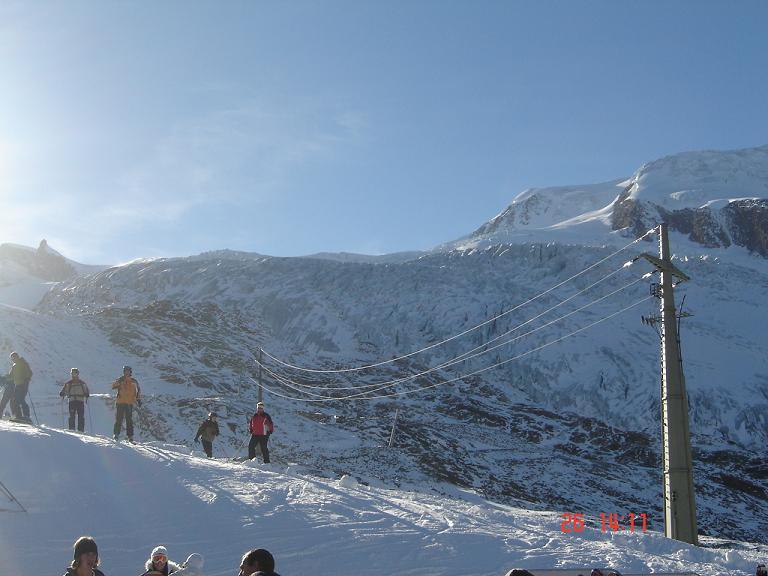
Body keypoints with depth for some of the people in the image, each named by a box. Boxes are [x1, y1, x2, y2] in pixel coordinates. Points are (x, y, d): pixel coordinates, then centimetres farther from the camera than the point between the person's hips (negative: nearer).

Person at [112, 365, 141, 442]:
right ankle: (116, 434, 10)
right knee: (119, 419, 1)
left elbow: (138, 391, 18)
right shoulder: (120, 380, 5)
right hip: (120, 403, -1)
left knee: (129, 420, 0)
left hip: (129, 403, 1)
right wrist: (119, 381, -22)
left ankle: (130, 436, 0)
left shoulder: (134, 381, 10)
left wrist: (139, 400, 10)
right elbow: (113, 386, -8)